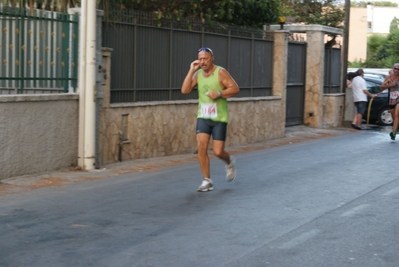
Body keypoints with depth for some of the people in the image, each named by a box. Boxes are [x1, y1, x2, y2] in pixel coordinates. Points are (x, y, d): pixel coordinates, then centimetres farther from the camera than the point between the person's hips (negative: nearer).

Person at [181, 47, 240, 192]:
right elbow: (185, 90, -5)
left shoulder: (220, 72, -9)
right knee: (201, 146, -12)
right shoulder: (198, 74, 5)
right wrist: (191, 70, -9)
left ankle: (230, 162, 33)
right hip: (203, 117, 4)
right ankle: (207, 181, -1)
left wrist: (219, 93, -24)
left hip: (219, 118, -4)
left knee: (218, 152, -4)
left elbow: (235, 88, -11)